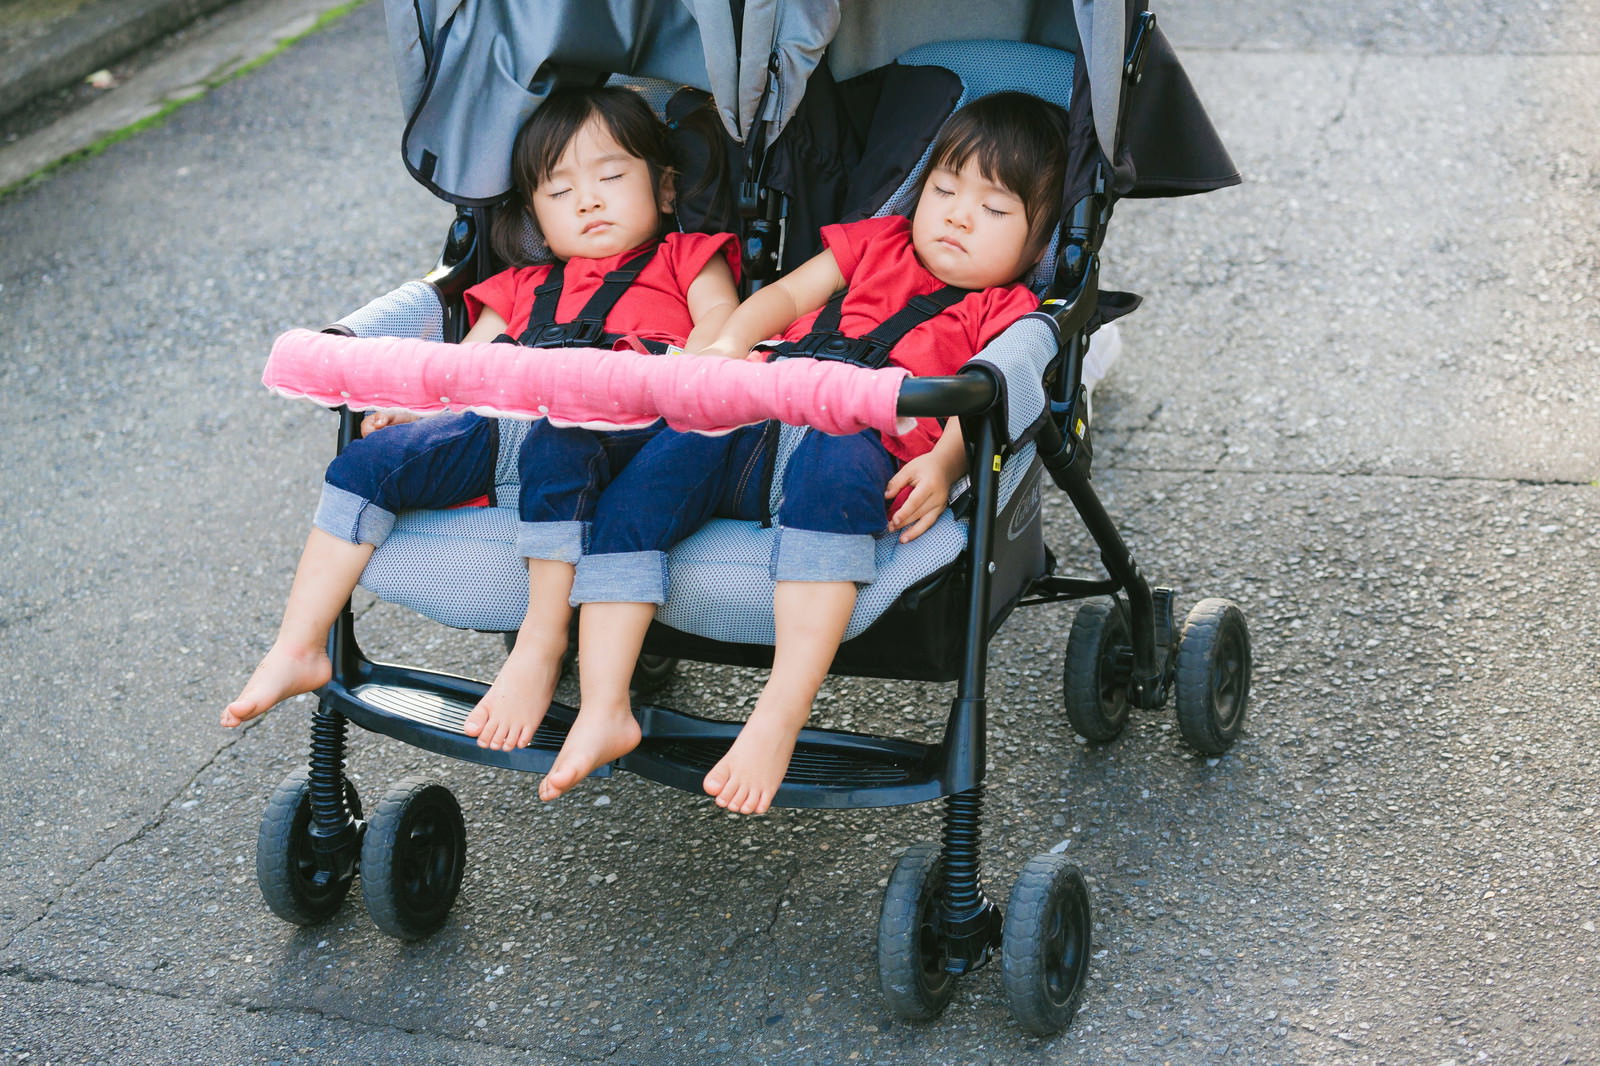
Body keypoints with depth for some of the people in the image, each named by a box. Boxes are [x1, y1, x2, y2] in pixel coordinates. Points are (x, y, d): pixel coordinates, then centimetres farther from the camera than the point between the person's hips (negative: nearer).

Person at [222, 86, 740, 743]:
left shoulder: (684, 257, 25)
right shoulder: (525, 290, 37)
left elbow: (721, 321, 6)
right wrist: (413, 404, 6)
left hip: (625, 424, -5)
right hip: (505, 419, 5)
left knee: (557, 446, -40)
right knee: (368, 460, -11)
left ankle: (539, 649, -34)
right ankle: (299, 650, -10)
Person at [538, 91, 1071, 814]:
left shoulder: (1003, 313, 18)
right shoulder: (879, 243, 33)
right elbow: (789, 294, 24)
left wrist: (943, 462, -21)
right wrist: (731, 341, 3)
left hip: (858, 439, -4)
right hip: (755, 425, 4)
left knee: (835, 467, -41)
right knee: (650, 472, -24)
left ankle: (781, 713, -44)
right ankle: (603, 710, -26)